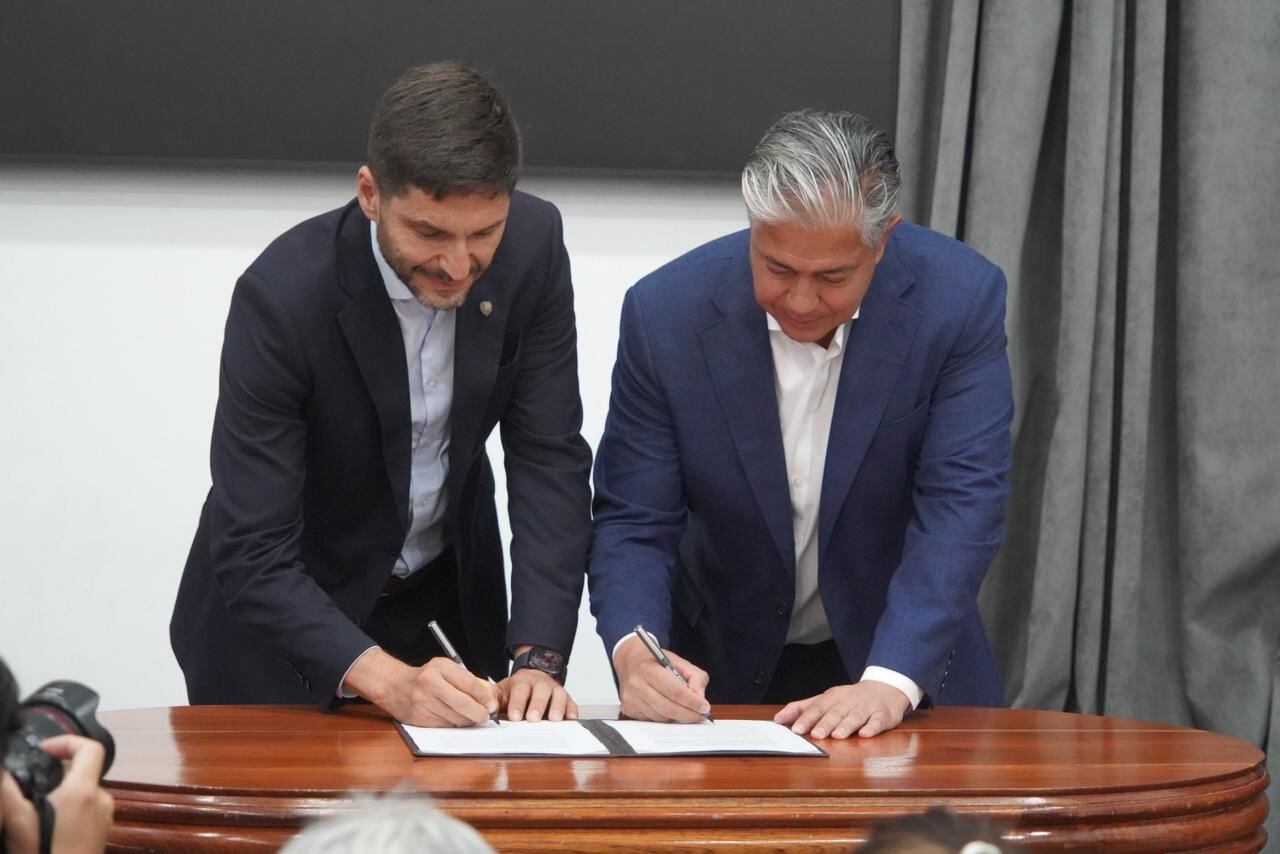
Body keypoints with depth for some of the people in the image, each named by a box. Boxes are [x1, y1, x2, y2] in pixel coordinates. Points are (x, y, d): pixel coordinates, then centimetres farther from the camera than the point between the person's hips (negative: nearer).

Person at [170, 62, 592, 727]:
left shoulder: (532, 245, -18)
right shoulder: (281, 296, -30)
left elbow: (549, 457, -14)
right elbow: (253, 557, -30)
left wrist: (537, 658, -27)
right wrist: (389, 681, -44)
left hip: (448, 596, 3)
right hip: (277, 620, -3)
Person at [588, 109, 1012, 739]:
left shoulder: (960, 301, -15)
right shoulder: (666, 313, -14)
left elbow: (961, 506, -19)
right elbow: (632, 522, -9)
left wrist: (889, 684, -32)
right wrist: (632, 650, -29)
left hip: (905, 668, -1)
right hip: (722, 672, 1)